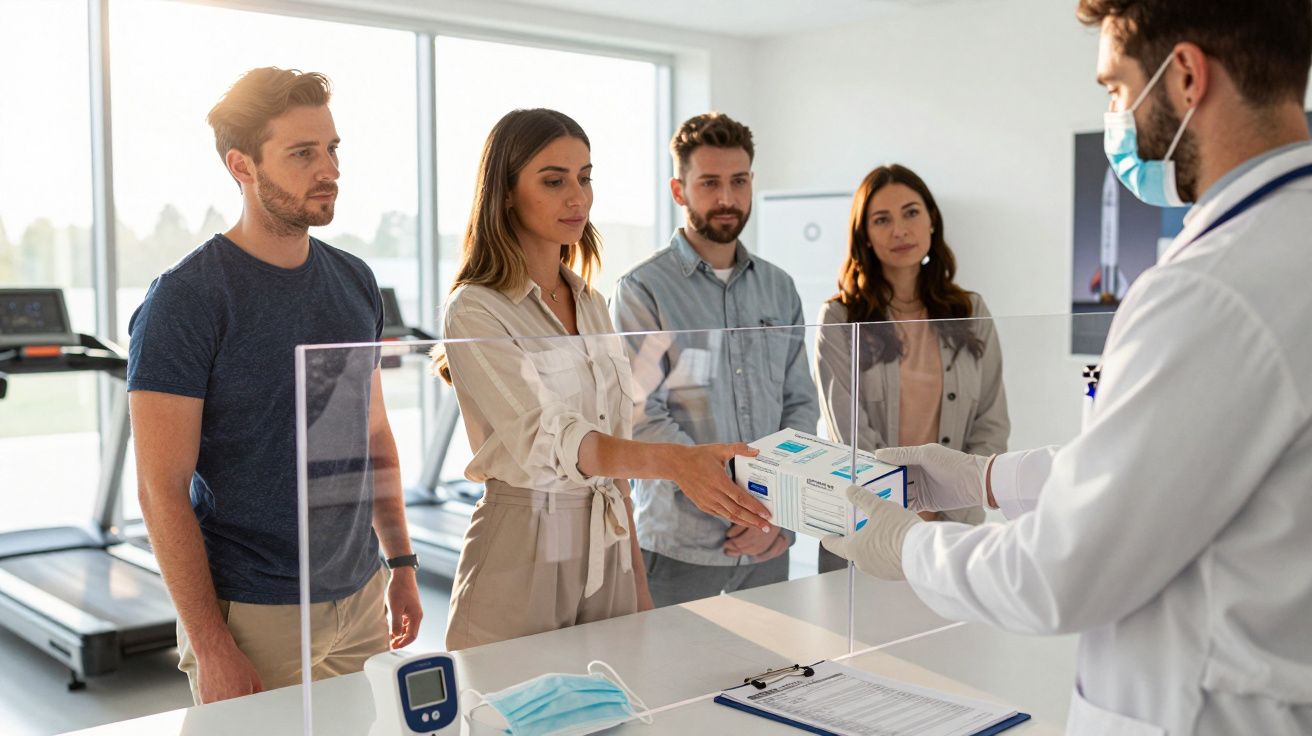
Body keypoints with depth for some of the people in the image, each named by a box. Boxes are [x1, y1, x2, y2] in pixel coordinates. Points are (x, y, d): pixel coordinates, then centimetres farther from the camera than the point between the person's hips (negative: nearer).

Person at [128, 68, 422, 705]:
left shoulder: (354, 282, 6)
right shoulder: (184, 299, -13)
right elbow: (162, 489, -15)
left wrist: (400, 563, 12)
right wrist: (211, 646, -16)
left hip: (360, 599, 6)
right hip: (253, 616, -5)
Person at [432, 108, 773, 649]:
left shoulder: (590, 304, 10)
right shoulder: (475, 312, -12)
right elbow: (548, 440, -26)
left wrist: (638, 580, 13)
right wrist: (676, 462, -41)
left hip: (606, 554, 6)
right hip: (520, 561, -6)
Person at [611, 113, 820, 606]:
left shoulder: (778, 288, 9)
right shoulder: (643, 291, -7)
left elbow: (800, 403, 8)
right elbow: (643, 419, -14)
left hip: (768, 541, 5)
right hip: (679, 545, -4)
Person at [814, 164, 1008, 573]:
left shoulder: (971, 313, 5)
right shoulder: (839, 320, -4)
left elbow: (992, 426, 3)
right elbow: (852, 439, -9)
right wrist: (918, 516, -13)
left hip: (955, 525, 2)